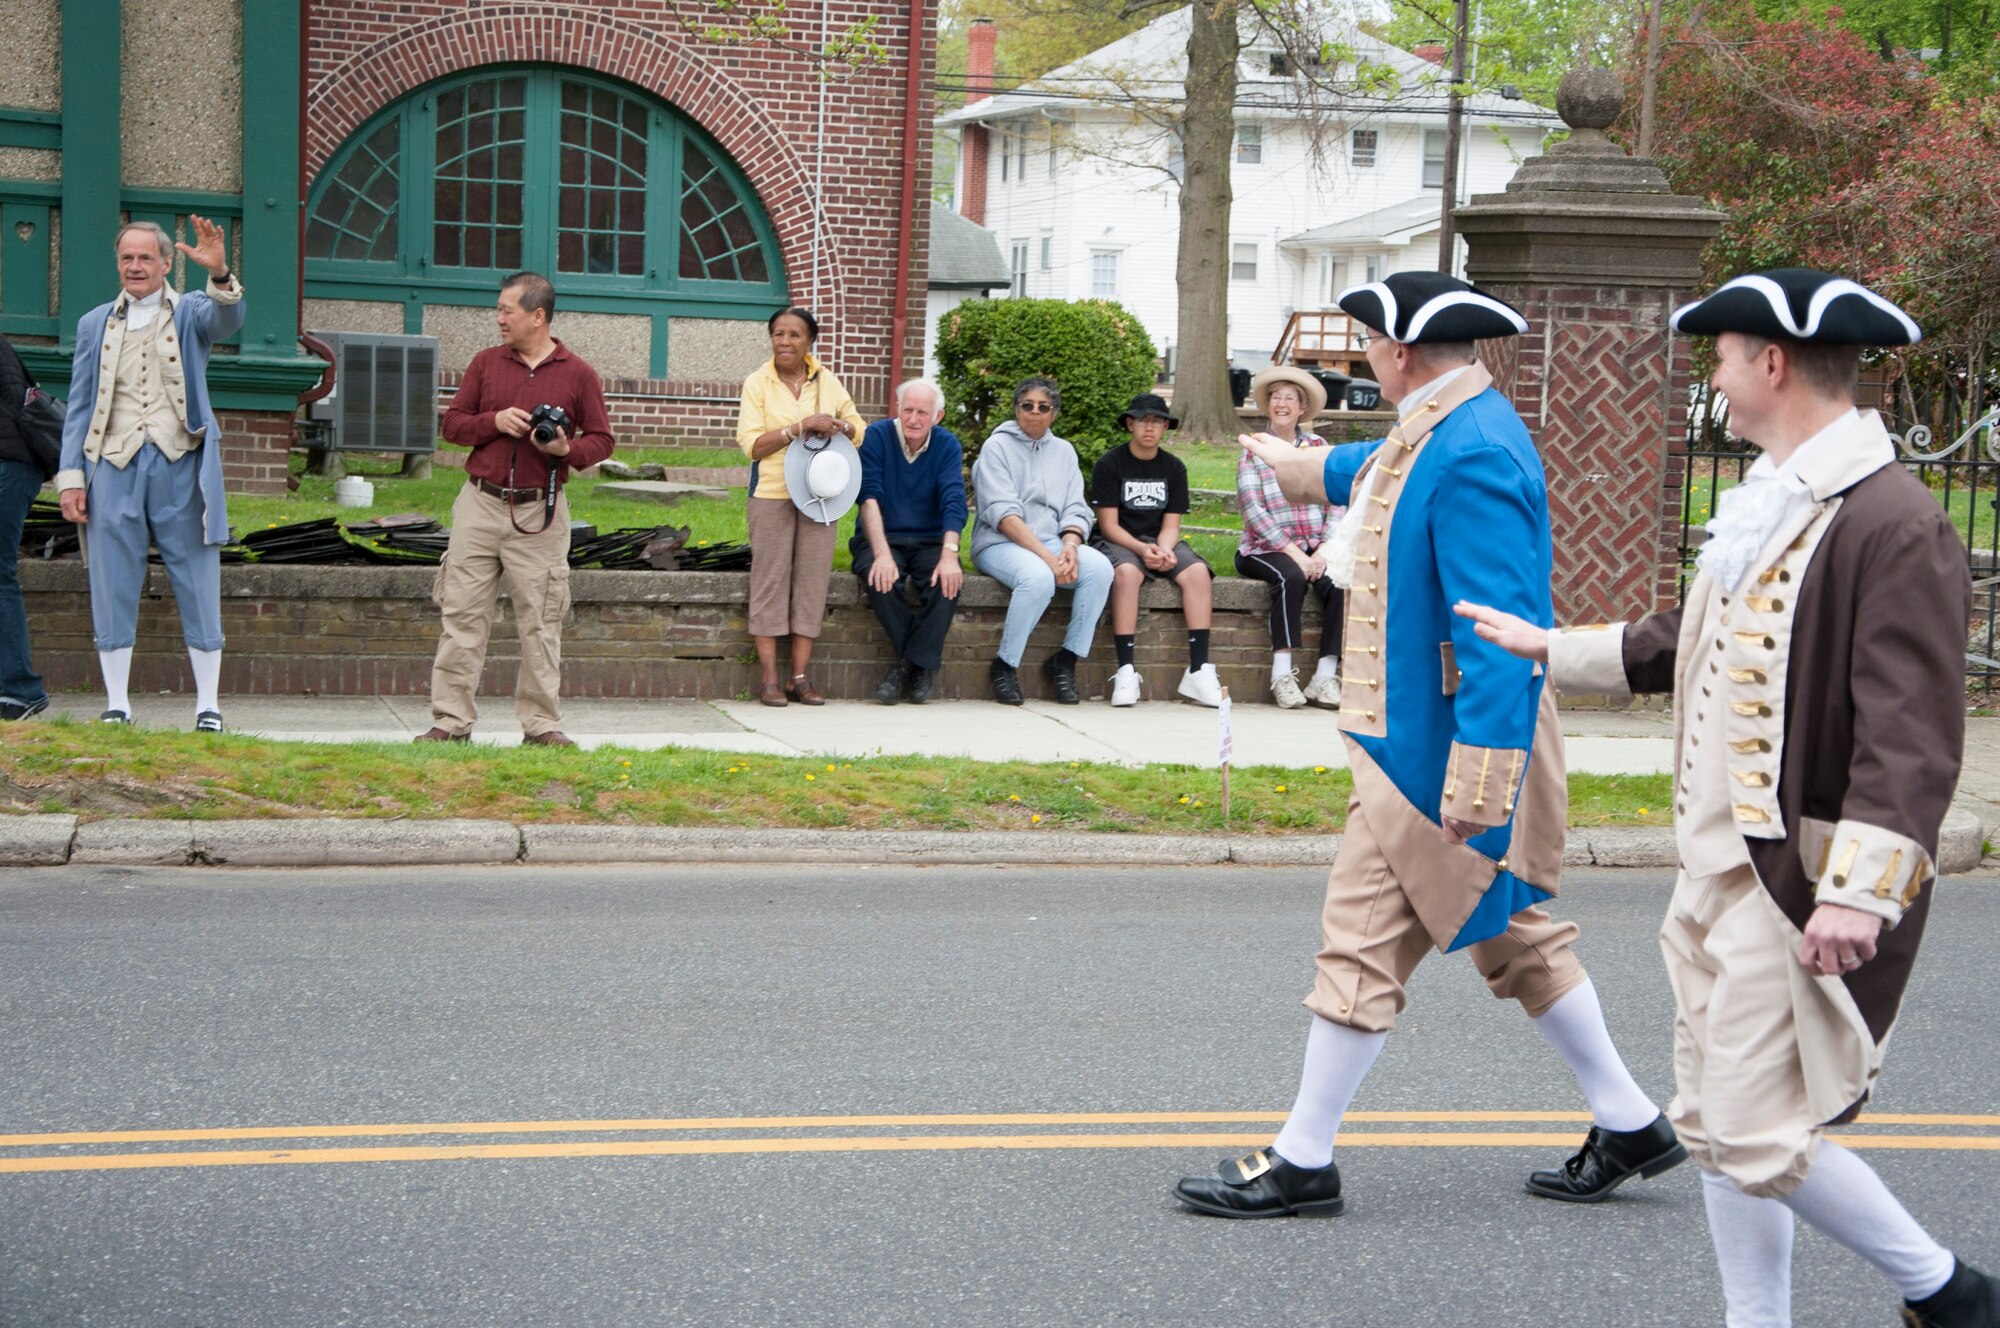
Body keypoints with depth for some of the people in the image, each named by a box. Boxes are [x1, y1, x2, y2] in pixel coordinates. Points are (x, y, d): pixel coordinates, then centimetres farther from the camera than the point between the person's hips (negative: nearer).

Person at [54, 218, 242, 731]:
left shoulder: (190, 312, 9)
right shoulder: (95, 325, 16)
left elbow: (227, 319, -16)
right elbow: (79, 408, 14)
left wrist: (219, 274, -36)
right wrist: (71, 475, 3)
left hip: (180, 463, -2)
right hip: (113, 464, 2)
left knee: (198, 583, 0)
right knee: (112, 587, 2)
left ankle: (208, 705, 5)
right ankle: (116, 704, 9)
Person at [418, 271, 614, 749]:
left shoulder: (578, 374, 3)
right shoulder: (485, 363, 10)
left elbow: (601, 440, 5)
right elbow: (452, 423, 10)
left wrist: (567, 449, -15)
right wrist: (495, 422, -8)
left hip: (540, 512, -2)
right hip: (481, 504, 2)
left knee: (540, 621, 1)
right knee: (461, 615, 0)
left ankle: (541, 723, 9)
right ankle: (451, 721, 3)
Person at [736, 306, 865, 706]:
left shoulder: (826, 381, 9)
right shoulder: (758, 383, 0)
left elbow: (859, 429, 14)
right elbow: (751, 444, -8)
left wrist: (836, 427, -9)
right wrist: (802, 427, -17)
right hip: (773, 493, -3)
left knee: (812, 581, 2)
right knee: (770, 580, -3)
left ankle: (800, 677, 6)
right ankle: (769, 678, 0)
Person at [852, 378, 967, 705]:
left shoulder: (948, 445, 0)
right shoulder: (877, 436, -6)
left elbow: (954, 503, -12)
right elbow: (869, 497, -16)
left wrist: (949, 555, -29)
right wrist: (882, 554, -30)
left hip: (929, 542, 1)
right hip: (880, 539, -1)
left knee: (948, 581, -31)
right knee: (881, 577, -34)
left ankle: (915, 663, -18)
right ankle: (923, 662, -18)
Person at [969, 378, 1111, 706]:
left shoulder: (1063, 451, 16)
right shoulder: (997, 447, 0)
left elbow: (1076, 510, 9)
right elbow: (1003, 513, -12)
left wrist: (1070, 546, -15)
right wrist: (1047, 557, -22)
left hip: (1051, 542, 5)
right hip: (999, 544, -5)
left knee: (1099, 567, -26)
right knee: (1038, 577, -37)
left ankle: (1065, 661, -15)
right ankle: (1004, 666, -18)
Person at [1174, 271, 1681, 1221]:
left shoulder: (1471, 457, -23)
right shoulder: (1445, 431, 10)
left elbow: (1498, 633, -28)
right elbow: (1382, 471, 36)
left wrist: (1477, 781, -31)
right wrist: (1298, 466, 54)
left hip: (1438, 744, -11)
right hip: (1431, 732, 11)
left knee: (1363, 939, -3)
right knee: (1510, 933, 17)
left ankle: (1302, 1162, 7)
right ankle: (1628, 1124, 25)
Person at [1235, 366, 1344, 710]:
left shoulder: (1319, 447, 11)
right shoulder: (1253, 452, 5)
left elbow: (1338, 503, 3)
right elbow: (1253, 510, -6)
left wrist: (1324, 551, -11)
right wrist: (1294, 552, -15)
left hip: (1315, 550, 2)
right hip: (1266, 549, -2)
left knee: (1339, 581, -27)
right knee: (1291, 577, -34)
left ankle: (1325, 677, -24)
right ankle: (1282, 675, -32)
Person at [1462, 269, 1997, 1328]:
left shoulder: (1895, 525, -18)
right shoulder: (1766, 504, 13)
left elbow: (1912, 734, -23)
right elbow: (1684, 644, 26)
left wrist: (1861, 890, -28)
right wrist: (1548, 647, 32)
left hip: (1800, 883, -10)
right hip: (1719, 868, 10)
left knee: (1759, 1135, -8)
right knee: (1714, 1122, 13)